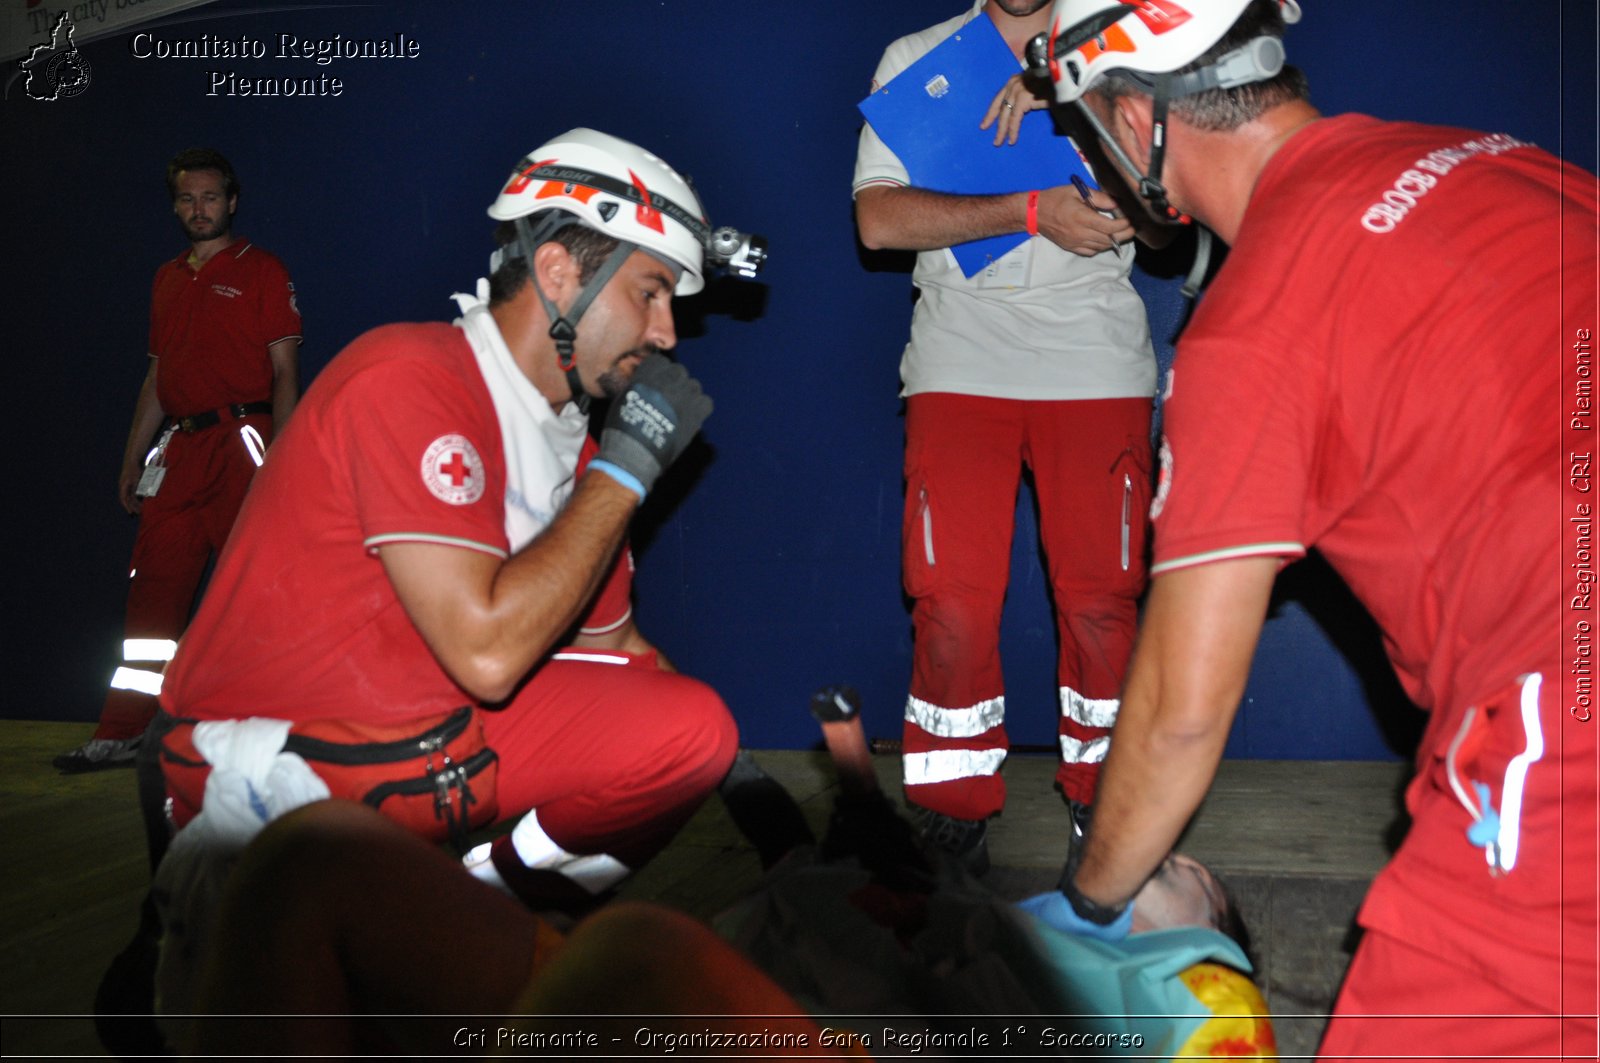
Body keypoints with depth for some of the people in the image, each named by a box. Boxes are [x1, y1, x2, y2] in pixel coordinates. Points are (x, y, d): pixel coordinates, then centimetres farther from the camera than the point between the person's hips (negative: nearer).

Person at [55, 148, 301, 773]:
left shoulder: (260, 270, 2)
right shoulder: (167, 280, 21)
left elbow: (284, 372, -5)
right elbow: (157, 376, 23)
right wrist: (132, 459, 18)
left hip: (241, 442, -6)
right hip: (179, 451, 6)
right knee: (152, 590, 5)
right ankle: (123, 734, 11)